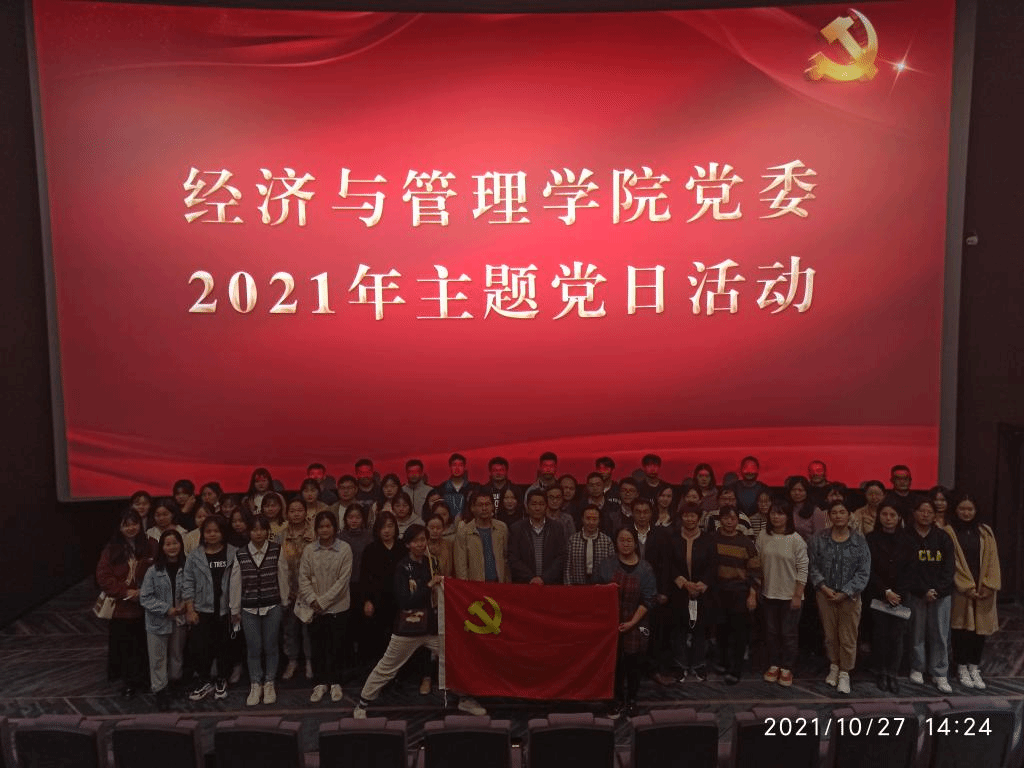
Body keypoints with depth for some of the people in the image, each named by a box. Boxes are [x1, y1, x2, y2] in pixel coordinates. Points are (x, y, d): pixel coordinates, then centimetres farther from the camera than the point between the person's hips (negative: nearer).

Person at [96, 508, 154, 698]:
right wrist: (126, 592, -14)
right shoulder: (111, 549, -2)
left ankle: (142, 679, 28)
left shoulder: (150, 545, -1)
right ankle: (128, 681, 24)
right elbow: (103, 577, -6)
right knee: (123, 647, 8)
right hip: (121, 608, 0)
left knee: (143, 645, 10)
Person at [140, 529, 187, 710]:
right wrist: (166, 609, -16)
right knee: (158, 658, 7)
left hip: (179, 619, 2)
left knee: (177, 654, 17)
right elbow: (145, 598, -10)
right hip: (157, 621, -2)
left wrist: (185, 604, -10)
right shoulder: (154, 571, -14)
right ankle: (160, 691, 21)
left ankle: (175, 681, 37)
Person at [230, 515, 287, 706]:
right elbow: (235, 582, 4)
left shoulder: (277, 551, -4)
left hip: (272, 606, -1)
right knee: (253, 648, 5)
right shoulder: (240, 554, -1)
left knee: (270, 647, 6)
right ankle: (255, 686, 21)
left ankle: (269, 684, 22)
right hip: (249, 608, 1)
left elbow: (283, 576, 2)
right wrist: (235, 610, 7)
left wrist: (285, 601, 5)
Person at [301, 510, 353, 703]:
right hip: (315, 609, 2)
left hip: (338, 607, -2)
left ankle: (335, 683, 23)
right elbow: (303, 578, -1)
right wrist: (312, 600, -13)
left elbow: (343, 580, -11)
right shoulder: (309, 550, 0)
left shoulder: (345, 549, -8)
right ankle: (320, 683, 24)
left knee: (337, 646, 7)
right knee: (317, 646, 9)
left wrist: (323, 601, -12)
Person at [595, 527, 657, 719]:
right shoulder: (606, 564, 0)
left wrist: (633, 622, -11)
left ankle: (631, 701, 23)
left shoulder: (645, 568, -3)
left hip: (635, 624, -1)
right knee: (615, 662, 4)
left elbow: (648, 600, -4)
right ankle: (618, 700, 20)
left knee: (633, 663, 6)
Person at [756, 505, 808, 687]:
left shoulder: (796, 539, -12)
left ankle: (786, 668, 21)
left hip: (790, 595, -3)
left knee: (788, 633, 6)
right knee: (771, 632, 13)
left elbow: (802, 569, -10)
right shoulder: (763, 536, -1)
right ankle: (774, 665, 28)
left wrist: (798, 595, -12)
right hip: (768, 594, 3)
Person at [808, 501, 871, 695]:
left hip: (850, 596, -1)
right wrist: (823, 587, -9)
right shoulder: (819, 538, 0)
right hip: (825, 594, 1)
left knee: (848, 637, 2)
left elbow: (864, 571, -5)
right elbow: (812, 566, 3)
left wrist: (845, 593, -11)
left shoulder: (859, 540, -4)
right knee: (830, 634, 11)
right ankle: (834, 666, 30)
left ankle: (845, 673, 18)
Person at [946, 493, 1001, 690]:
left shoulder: (985, 532, 7)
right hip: (961, 590, -3)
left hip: (983, 590, 3)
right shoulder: (949, 532, -4)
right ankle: (962, 667, 16)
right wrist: (967, 587, -12)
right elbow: (951, 563, -7)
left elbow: (992, 560, 3)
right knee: (962, 628, 3)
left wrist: (989, 585, -8)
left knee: (980, 627, 6)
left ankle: (974, 667, 19)